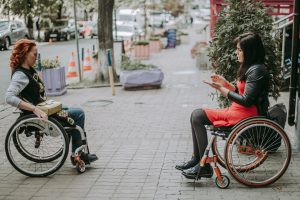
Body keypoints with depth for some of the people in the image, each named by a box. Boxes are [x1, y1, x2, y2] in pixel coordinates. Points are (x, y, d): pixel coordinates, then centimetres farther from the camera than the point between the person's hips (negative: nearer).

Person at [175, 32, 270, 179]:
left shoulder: (257, 71, -16)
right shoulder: (249, 68, 16)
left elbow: (246, 100, -21)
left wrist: (221, 89, -16)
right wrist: (225, 83, 8)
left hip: (246, 114, -10)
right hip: (237, 110, 10)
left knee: (197, 116, -15)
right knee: (196, 115, 1)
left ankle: (204, 167, -9)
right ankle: (196, 160, 3)